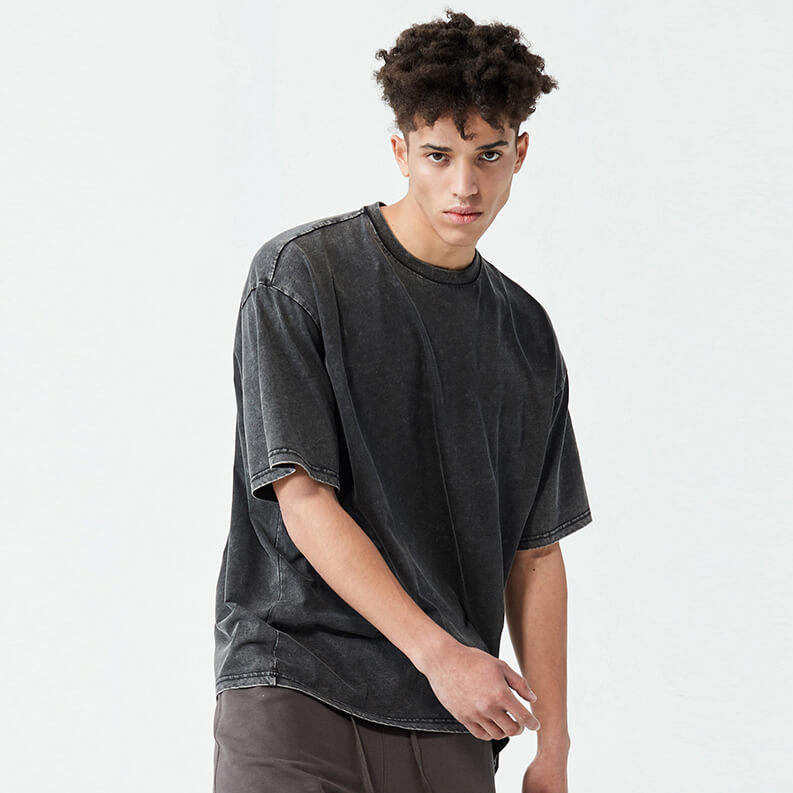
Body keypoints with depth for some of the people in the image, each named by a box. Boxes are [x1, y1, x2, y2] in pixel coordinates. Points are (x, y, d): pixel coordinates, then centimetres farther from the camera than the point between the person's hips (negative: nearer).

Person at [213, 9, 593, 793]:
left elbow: (535, 553, 13)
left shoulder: (525, 333, 11)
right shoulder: (299, 275, -4)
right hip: (294, 694, -4)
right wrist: (437, 651, -17)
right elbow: (303, 501, -10)